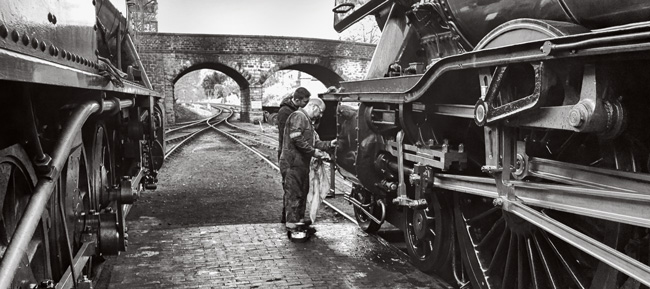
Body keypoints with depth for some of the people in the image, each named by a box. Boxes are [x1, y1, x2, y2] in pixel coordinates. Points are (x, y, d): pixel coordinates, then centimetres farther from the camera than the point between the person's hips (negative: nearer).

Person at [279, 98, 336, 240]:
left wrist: (329, 144, 8)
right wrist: (313, 151, -19)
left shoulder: (307, 121, 22)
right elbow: (296, 139, -23)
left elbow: (314, 142, 19)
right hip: (292, 164, -11)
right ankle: (292, 227, -1)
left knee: (303, 193, 17)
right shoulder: (298, 116, -12)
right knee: (293, 195, -6)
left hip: (301, 164, 11)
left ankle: (300, 220, 28)